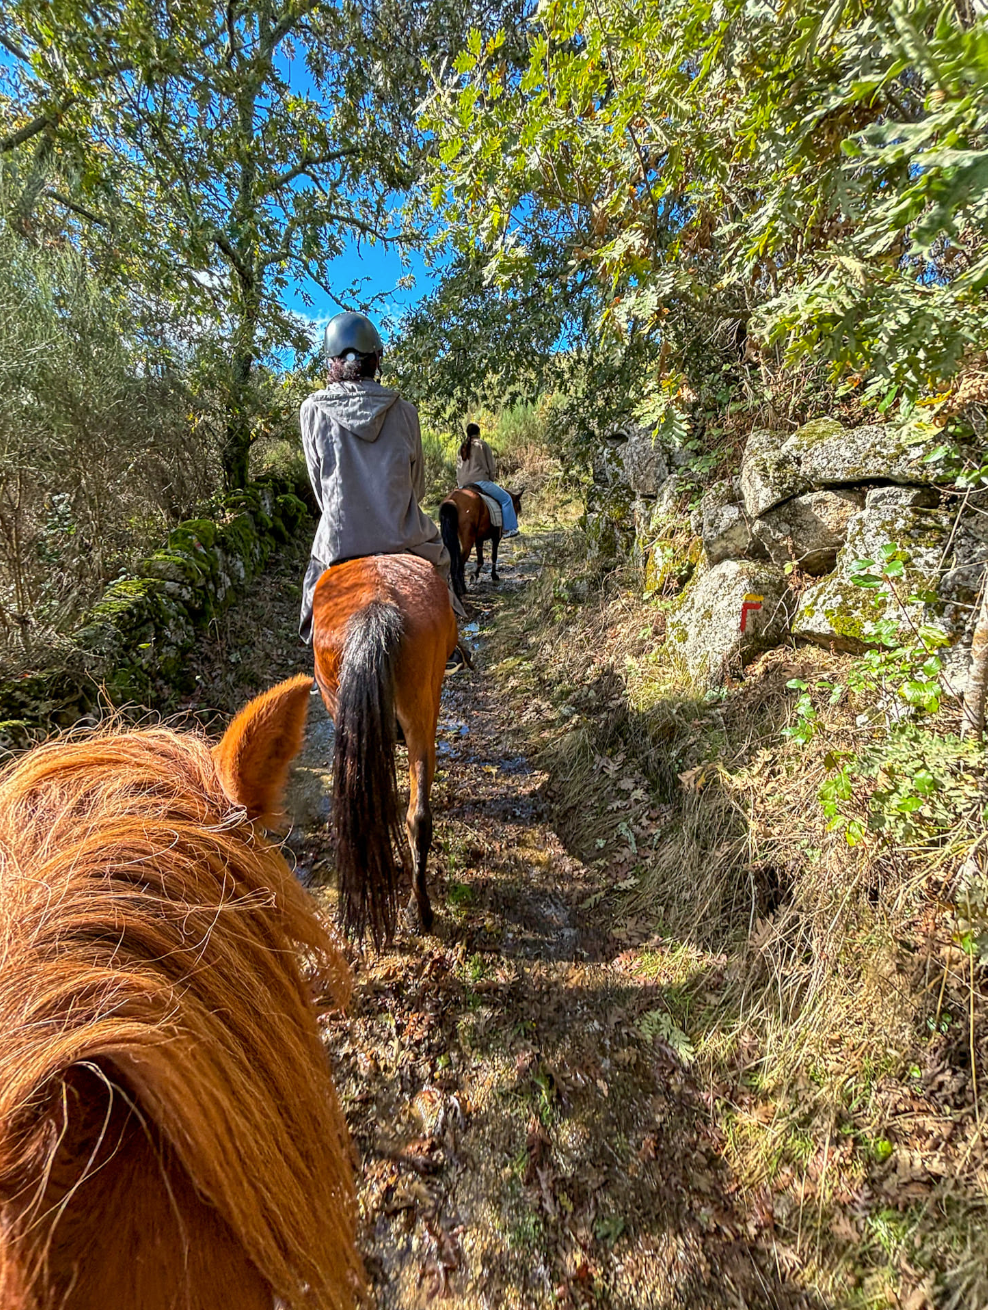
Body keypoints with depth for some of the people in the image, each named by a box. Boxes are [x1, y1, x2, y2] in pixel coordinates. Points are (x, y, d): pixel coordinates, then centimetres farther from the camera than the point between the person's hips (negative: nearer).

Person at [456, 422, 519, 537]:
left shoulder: (462, 447, 18)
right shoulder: (483, 444, 1)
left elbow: (458, 466, 20)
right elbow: (491, 465, 3)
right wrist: (492, 478, 16)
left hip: (463, 484, 7)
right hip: (479, 481, -6)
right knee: (506, 499, 3)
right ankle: (508, 529, 1)